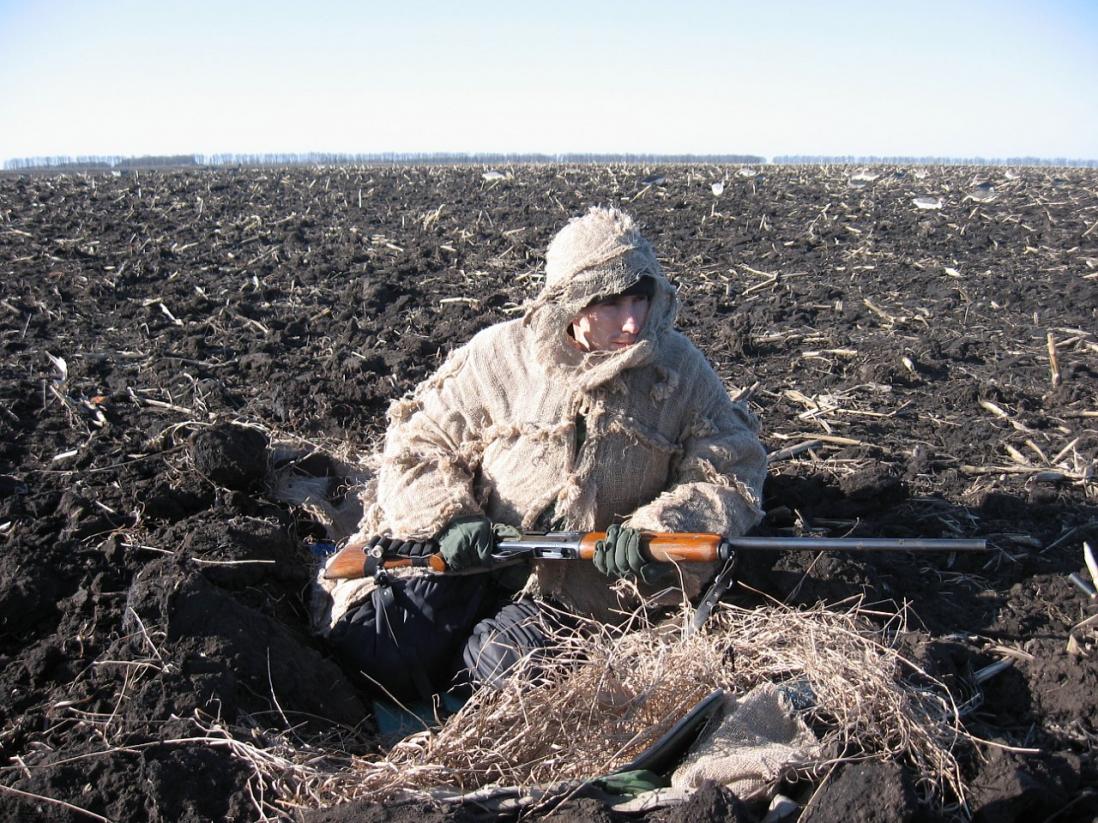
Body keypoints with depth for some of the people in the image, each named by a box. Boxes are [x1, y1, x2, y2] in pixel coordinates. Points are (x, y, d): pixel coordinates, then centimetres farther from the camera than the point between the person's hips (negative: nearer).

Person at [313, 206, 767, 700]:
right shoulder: (500, 354, -5)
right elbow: (417, 441, 2)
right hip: (479, 556, 1)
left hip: (589, 589, 0)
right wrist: (446, 519, -16)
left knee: (505, 662, -26)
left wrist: (655, 530, -20)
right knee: (381, 656, -13)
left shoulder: (682, 369, -3)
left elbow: (734, 478, -3)